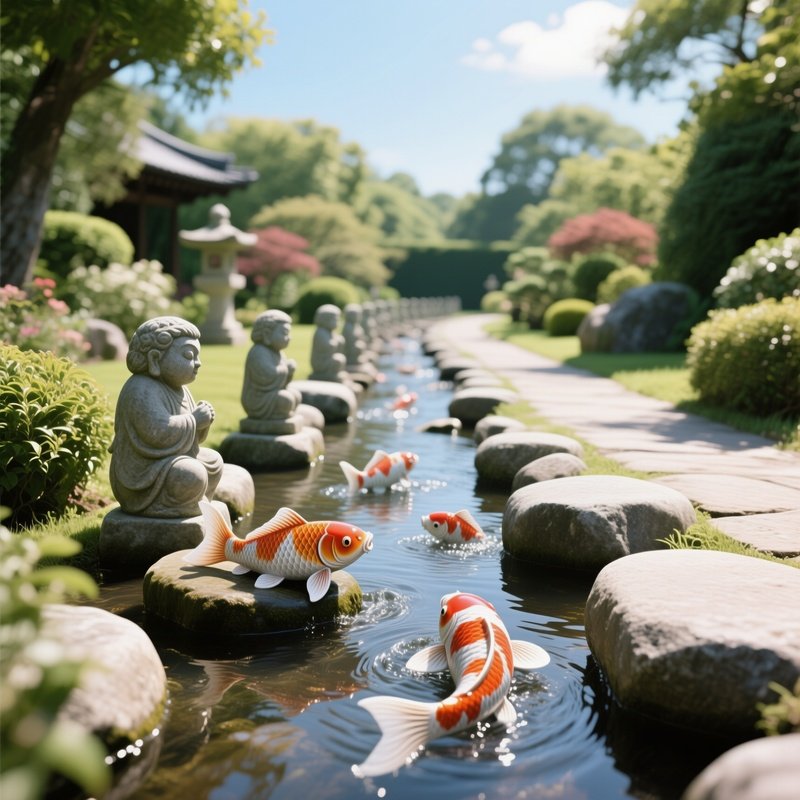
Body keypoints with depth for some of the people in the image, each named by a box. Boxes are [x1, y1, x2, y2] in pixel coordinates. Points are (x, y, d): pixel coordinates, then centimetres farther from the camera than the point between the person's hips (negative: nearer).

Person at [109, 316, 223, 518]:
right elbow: (158, 432, -33)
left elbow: (189, 434, 15)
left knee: (214, 461, 13)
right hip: (143, 479, -10)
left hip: (168, 466, 10)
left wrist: (202, 420, -7)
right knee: (191, 475, -29)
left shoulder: (177, 388, 10)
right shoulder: (141, 390, -21)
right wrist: (194, 420, -20)